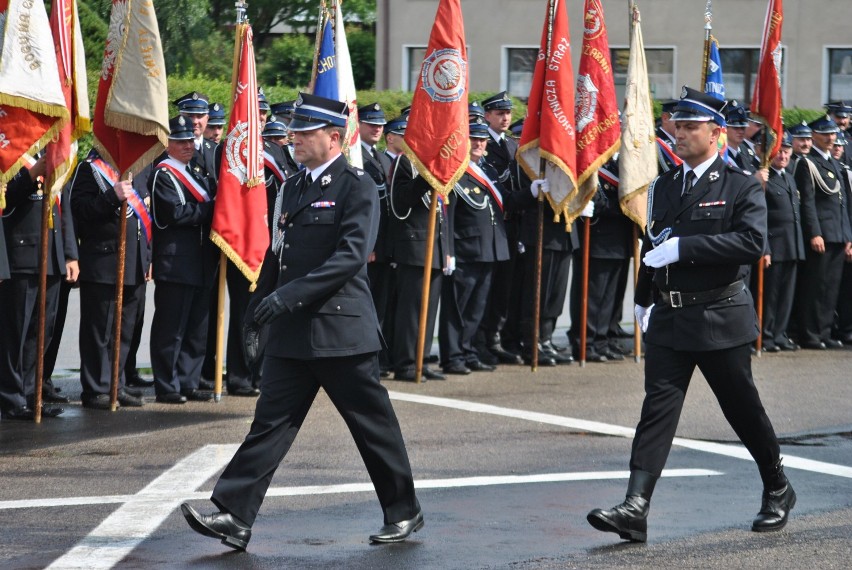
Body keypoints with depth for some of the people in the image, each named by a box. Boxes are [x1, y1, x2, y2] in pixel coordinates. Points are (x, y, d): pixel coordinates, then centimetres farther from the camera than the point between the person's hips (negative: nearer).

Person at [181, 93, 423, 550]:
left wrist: (288, 296, -24)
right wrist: (259, 307, 14)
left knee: (373, 424, 5)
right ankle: (235, 517, -4)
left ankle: (404, 512, 19)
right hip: (291, 333, 7)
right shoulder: (292, 188, 15)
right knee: (271, 421, 0)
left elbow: (351, 256, -19)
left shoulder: (357, 187, -9)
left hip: (342, 329, -7)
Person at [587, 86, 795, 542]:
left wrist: (682, 247, -24)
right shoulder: (663, 186, 12)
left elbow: (752, 242, -22)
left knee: (743, 409, 8)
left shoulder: (741, 187, -6)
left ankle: (778, 491, 30)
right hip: (668, 318, 4)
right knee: (658, 407, -5)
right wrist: (644, 299, 21)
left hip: (720, 318, -4)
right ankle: (635, 509, -14)